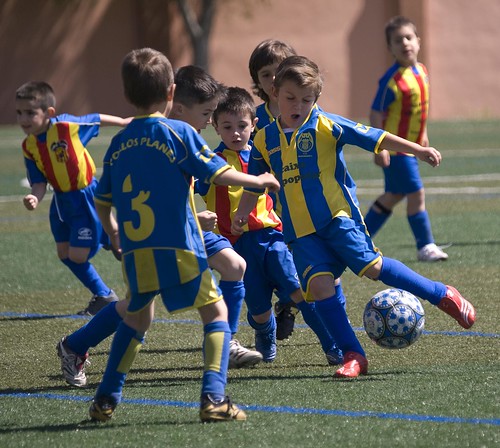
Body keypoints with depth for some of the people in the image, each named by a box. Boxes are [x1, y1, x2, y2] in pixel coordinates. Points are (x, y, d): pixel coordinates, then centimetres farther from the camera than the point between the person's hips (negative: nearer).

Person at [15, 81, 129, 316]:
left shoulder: (67, 125, -24)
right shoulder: (28, 147, -8)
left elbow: (98, 119, -5)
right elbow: (39, 183, -5)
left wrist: (125, 122, 10)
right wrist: (35, 198, -28)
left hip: (85, 197, -7)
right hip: (61, 201, 7)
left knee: (78, 255, -7)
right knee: (65, 254, 14)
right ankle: (103, 296, 32)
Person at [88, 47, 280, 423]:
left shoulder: (119, 143, 9)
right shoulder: (179, 133, -6)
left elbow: (102, 202, 17)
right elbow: (219, 174, -8)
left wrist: (114, 235, 35)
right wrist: (259, 181, 9)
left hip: (136, 252, 5)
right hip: (179, 250, -5)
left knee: (136, 318, 24)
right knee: (216, 311, 7)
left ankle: (106, 400, 22)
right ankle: (213, 397, -8)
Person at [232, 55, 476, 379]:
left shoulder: (326, 126, -4)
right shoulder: (265, 140, 8)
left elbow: (376, 138, -5)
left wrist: (418, 150, -11)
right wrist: (241, 215, 14)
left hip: (338, 216, -3)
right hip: (300, 231, 3)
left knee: (371, 266, -15)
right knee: (319, 283, -13)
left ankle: (443, 295, 2)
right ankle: (353, 356, -8)